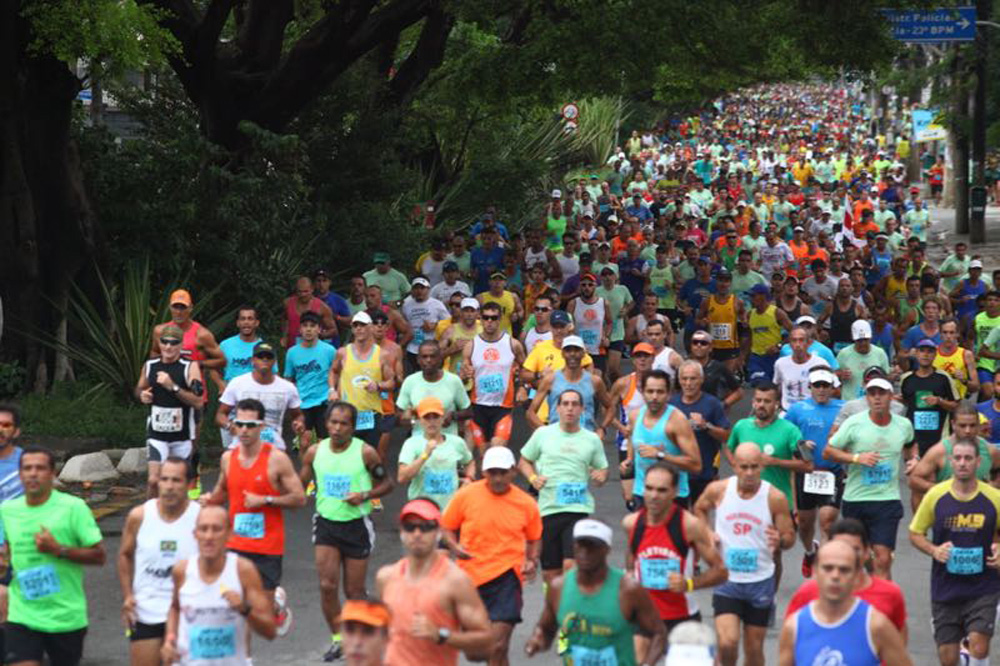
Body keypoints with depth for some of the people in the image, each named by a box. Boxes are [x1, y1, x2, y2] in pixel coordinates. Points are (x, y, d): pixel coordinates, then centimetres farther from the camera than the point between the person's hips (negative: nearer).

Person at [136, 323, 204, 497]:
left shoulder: (189, 368, -9)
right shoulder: (150, 366, 1)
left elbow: (198, 401, -18)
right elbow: (139, 389, 20)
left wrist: (173, 387, -26)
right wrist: (142, 395, -4)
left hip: (182, 435, -1)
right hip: (156, 433, 1)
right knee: (153, 480, -14)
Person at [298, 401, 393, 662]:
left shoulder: (365, 452, -10)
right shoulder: (315, 452, -1)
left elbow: (386, 483, 0)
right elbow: (300, 484, 10)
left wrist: (365, 495, -17)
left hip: (356, 525, -2)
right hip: (326, 524, 2)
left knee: (354, 589, 4)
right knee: (327, 585, -6)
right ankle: (337, 638, 11)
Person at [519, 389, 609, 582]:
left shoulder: (592, 439, 7)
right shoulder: (543, 434, 5)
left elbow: (602, 469, 16)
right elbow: (523, 462, 14)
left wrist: (601, 476, -7)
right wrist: (533, 478, -5)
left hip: (579, 509, -1)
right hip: (548, 508, 1)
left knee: (571, 565, -17)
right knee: (550, 573, 5)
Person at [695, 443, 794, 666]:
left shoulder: (775, 498, -10)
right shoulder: (718, 490, -7)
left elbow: (790, 537, -3)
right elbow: (700, 509, 15)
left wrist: (780, 541, -27)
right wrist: (707, 534, -3)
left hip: (760, 581, 0)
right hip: (726, 579, 0)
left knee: (754, 648, 10)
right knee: (727, 642, -15)